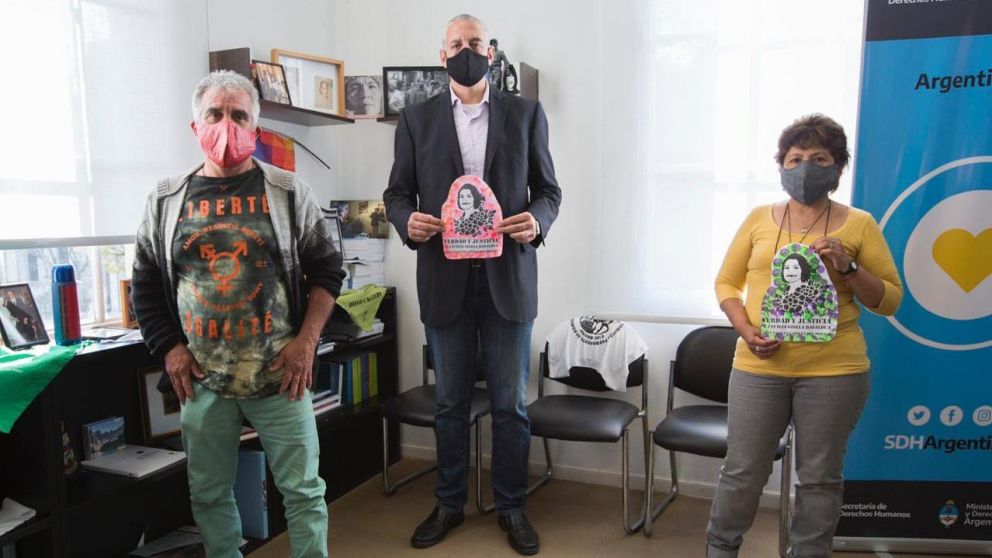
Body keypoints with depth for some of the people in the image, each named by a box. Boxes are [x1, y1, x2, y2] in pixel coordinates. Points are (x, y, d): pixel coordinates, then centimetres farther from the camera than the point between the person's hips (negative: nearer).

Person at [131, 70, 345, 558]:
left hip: (280, 372, -2)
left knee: (303, 489, 5)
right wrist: (170, 349, 1)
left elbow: (326, 270, 2)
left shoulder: (288, 192, 1)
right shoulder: (166, 200, 7)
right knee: (209, 494, 15)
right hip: (201, 379, 2)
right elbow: (145, 284, 11)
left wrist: (306, 342, -7)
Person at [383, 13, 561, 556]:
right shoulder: (416, 118, 7)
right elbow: (397, 191, 8)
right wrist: (407, 220, -14)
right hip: (444, 279, 1)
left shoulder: (526, 114, 6)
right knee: (450, 402, 12)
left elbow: (548, 189, 7)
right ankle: (448, 503, 29)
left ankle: (511, 507, 25)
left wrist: (537, 220, -14)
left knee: (510, 403, 7)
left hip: (508, 277, 0)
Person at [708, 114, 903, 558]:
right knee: (742, 471, 9)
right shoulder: (759, 218, 7)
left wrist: (847, 268, -13)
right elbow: (726, 282, 9)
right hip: (758, 367, 1)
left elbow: (890, 300, 4)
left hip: (833, 370, -1)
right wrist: (745, 329, -7)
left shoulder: (859, 224, 3)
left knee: (820, 478, 11)